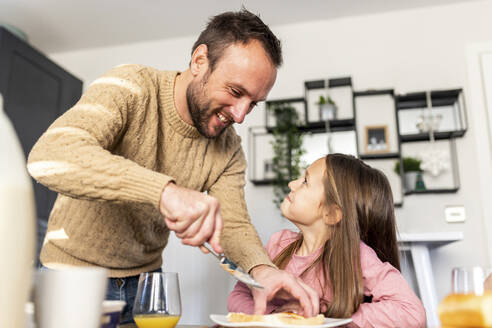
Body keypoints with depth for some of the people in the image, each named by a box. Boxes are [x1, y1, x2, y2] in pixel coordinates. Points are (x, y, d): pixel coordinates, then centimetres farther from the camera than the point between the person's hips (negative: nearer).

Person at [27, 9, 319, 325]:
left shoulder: (228, 147, -6)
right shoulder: (130, 89, -23)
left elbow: (234, 225, -11)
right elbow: (48, 157, -37)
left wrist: (263, 270, -33)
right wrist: (166, 190, -50)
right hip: (75, 268, -3)